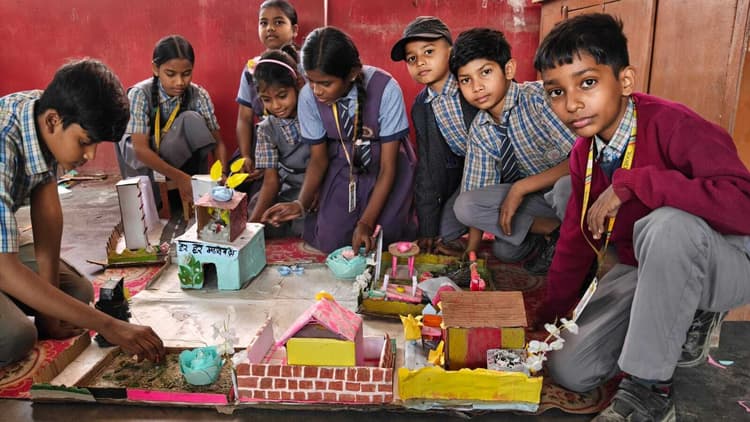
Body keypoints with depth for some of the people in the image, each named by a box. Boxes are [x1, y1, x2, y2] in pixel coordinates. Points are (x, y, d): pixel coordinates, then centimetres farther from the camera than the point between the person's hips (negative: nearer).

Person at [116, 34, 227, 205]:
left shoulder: (198, 95, -17)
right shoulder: (140, 94, -25)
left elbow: (217, 142, -16)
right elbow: (141, 149, -29)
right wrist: (179, 177, -39)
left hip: (179, 157, 3)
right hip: (142, 159, -2)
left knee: (192, 121, -25)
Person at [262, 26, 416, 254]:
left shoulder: (385, 89, -30)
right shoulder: (308, 96, -20)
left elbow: (388, 166, -21)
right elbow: (319, 158, -5)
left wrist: (366, 222, -26)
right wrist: (302, 203, -22)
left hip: (385, 166, -2)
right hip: (342, 167, 2)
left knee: (384, 238, -17)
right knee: (330, 240, -11)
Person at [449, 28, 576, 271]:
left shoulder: (539, 97, -22)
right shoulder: (479, 130, -2)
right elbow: (477, 193, 3)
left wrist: (519, 188, -27)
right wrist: (470, 252, -4)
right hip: (534, 195, 6)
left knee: (567, 187, -39)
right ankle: (553, 229, -2)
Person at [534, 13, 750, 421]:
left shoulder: (671, 123, -24)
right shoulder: (583, 154, -1)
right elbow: (577, 238, 9)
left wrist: (631, 182, -36)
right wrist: (550, 315, 13)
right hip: (643, 270, 7)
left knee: (668, 224, -40)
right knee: (568, 368, -6)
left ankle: (649, 388, -22)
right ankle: (682, 318, 16)